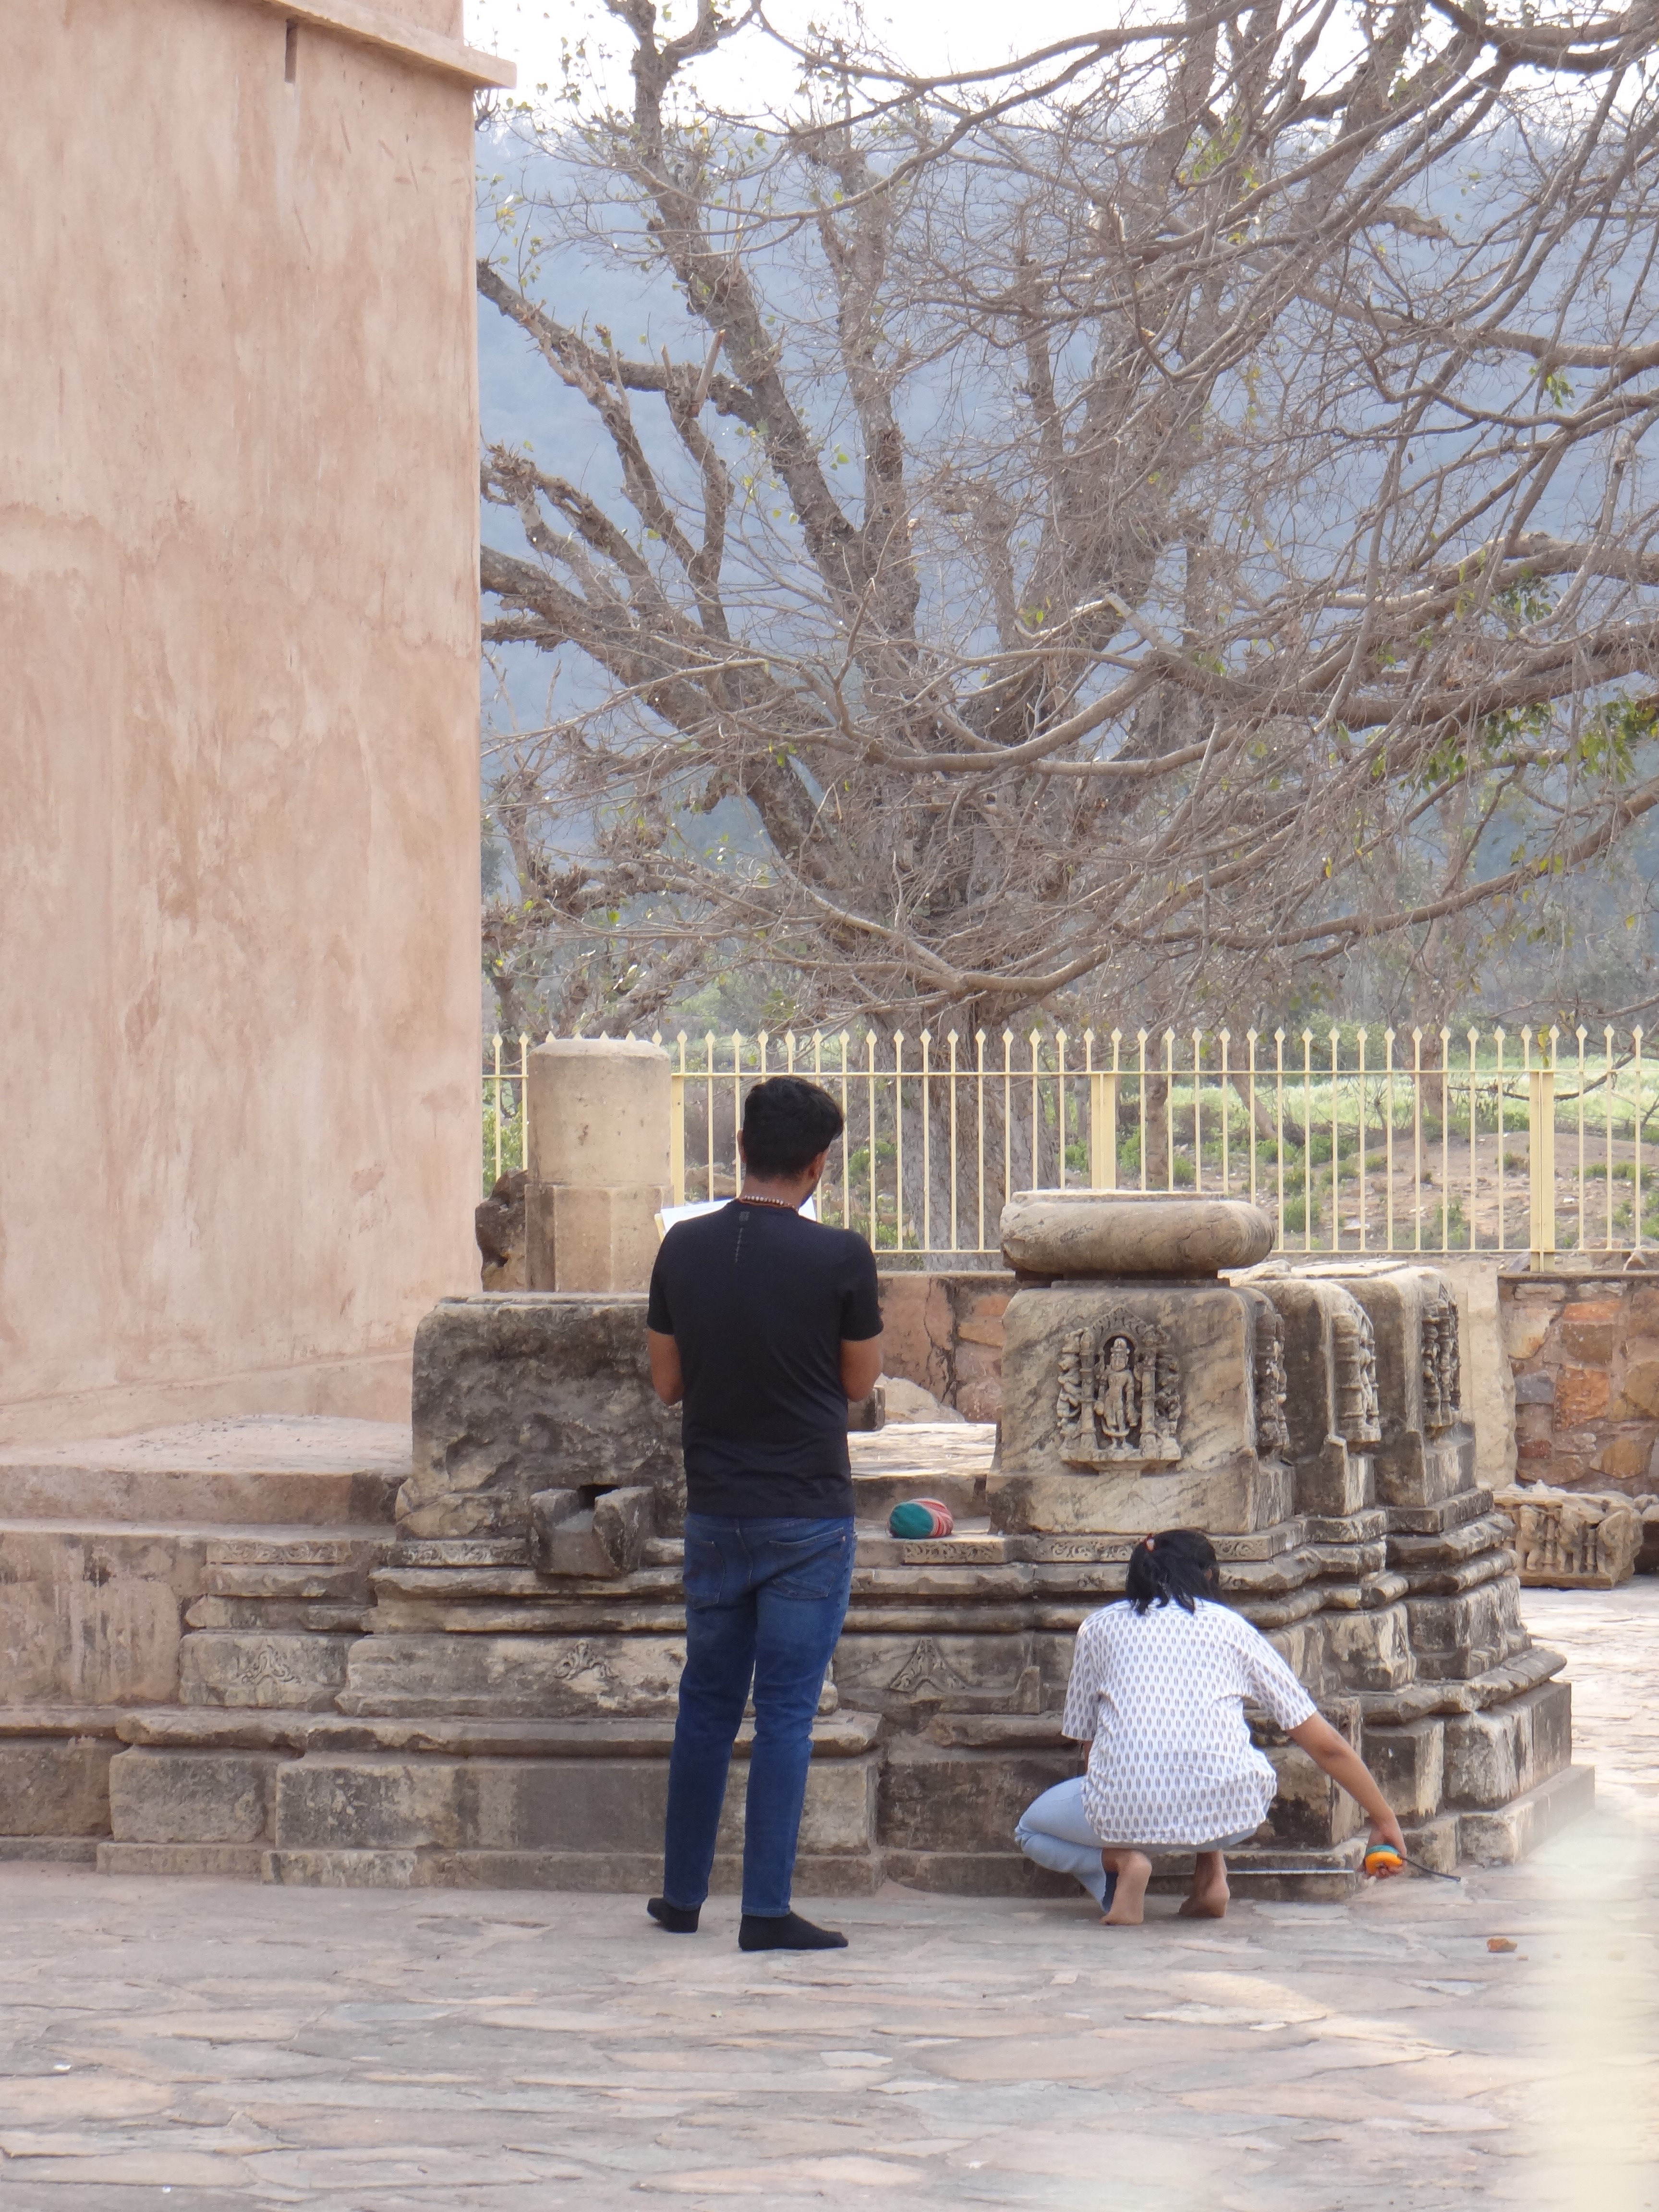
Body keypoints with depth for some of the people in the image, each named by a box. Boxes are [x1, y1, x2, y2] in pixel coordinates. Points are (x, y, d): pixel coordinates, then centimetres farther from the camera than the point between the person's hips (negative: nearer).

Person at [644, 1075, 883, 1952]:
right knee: (786, 1711, -1)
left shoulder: (684, 1249, -1)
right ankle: (767, 1911, -2)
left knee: (706, 1704, 15)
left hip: (714, 1511, 4)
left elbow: (666, 1382, 6)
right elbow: (861, 1380, 0)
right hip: (808, 1517, -4)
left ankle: (683, 1896, 22)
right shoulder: (840, 1258, -12)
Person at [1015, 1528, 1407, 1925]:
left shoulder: (1099, 1627, 19)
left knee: (1032, 1830, 30)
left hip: (1125, 1810, -2)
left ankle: (1119, 1861, -1)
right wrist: (1384, 1820, 32)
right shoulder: (1232, 1628, 19)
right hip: (1228, 1814, 2)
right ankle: (1212, 1870, 15)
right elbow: (1327, 1746, 20)